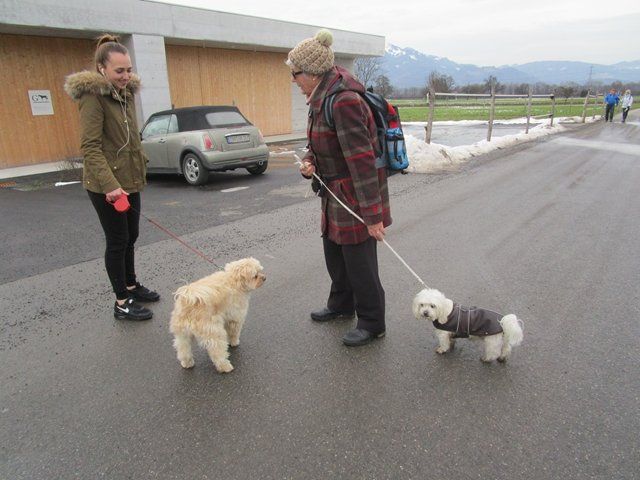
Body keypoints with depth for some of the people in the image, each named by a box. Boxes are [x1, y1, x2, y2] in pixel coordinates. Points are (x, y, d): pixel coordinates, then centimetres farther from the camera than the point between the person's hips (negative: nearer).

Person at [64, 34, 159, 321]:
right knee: (117, 241, -1)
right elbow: (90, 146, -20)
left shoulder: (125, 92, 11)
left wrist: (138, 171, 19)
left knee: (130, 236, 16)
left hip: (129, 180, 8)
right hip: (106, 185, -8)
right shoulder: (93, 95, -14)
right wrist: (109, 185, -29)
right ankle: (122, 303, 11)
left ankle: (131, 286, 33)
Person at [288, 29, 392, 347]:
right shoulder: (323, 98, 7)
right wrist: (309, 161, -5)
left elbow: (362, 159, -27)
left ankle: (372, 323, 23)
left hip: (355, 197, -10)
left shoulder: (343, 101, -24)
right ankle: (341, 305, 44)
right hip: (335, 193, 10)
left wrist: (373, 214, -28)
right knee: (333, 251, 22)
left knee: (359, 262, 3)